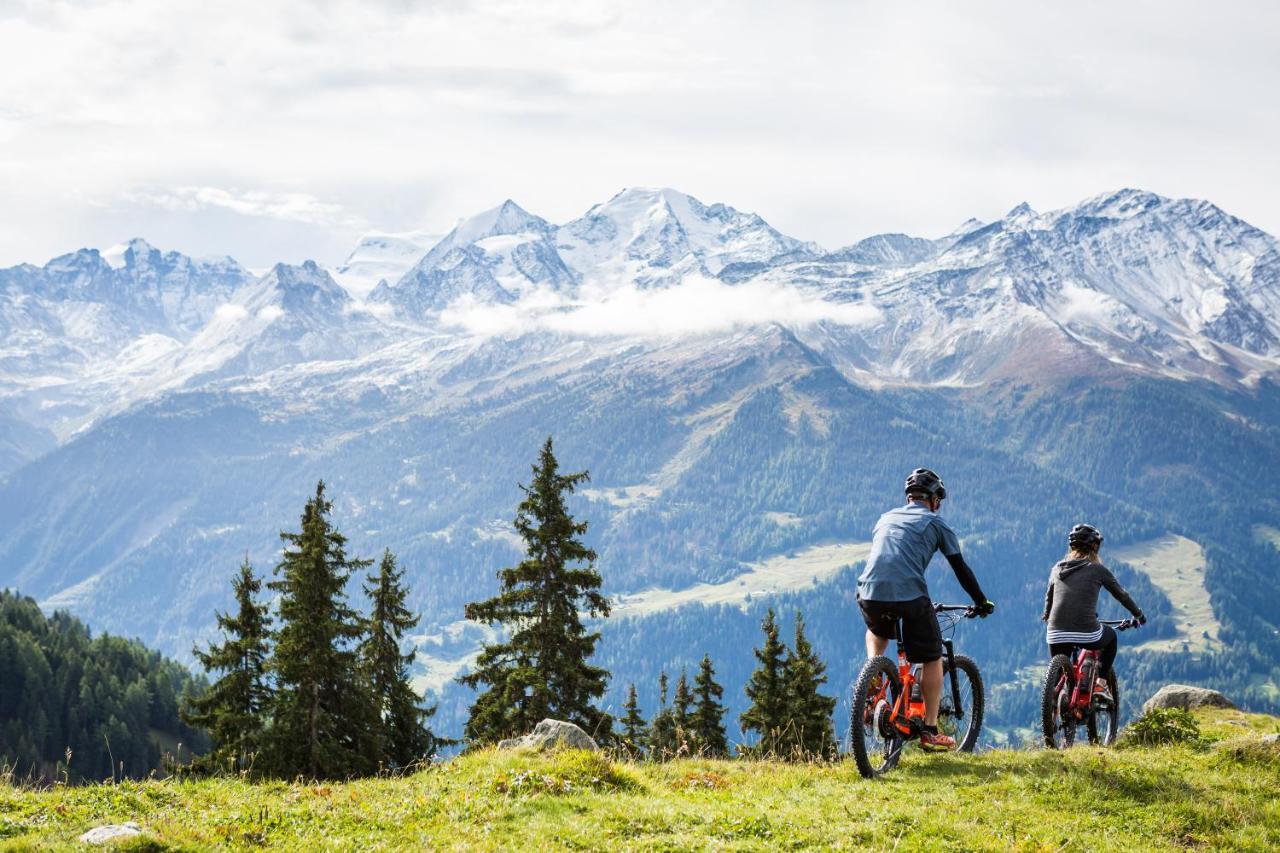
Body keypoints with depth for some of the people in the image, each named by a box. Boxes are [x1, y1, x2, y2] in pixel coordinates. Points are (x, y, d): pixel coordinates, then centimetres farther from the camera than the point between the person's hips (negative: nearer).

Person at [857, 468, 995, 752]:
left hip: (870, 593, 4)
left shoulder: (887, 518, 25)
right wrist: (981, 602, 24)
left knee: (877, 633, 38)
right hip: (909, 596, -4)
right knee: (932, 659, 14)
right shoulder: (935, 523, 12)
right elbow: (960, 567, 13)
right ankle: (930, 732, 11)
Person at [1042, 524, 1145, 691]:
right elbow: (1121, 595, 14)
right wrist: (1139, 615, 30)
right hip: (1087, 635, -3)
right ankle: (1100, 681, 22)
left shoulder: (1057, 568, 13)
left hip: (1056, 634, 3)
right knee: (1111, 637, 30)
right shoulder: (1097, 570, 2)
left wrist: (1046, 616, 48)